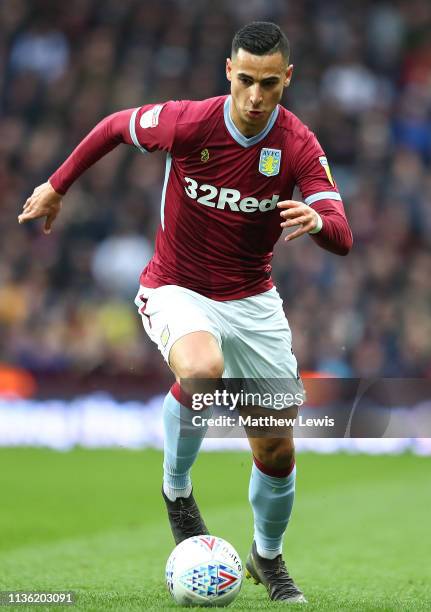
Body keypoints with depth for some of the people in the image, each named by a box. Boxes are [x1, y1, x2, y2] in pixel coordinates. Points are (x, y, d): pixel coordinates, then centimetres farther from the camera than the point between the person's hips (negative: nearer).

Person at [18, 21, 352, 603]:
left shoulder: (298, 145, -14)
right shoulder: (187, 123, -18)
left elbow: (343, 238, -20)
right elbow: (115, 126, 2)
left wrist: (317, 222, -43)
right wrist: (56, 187, 8)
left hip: (253, 301, 3)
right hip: (177, 290, -3)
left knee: (277, 451, 5)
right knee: (203, 369, -38)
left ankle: (268, 557, 36)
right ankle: (177, 488, -9)